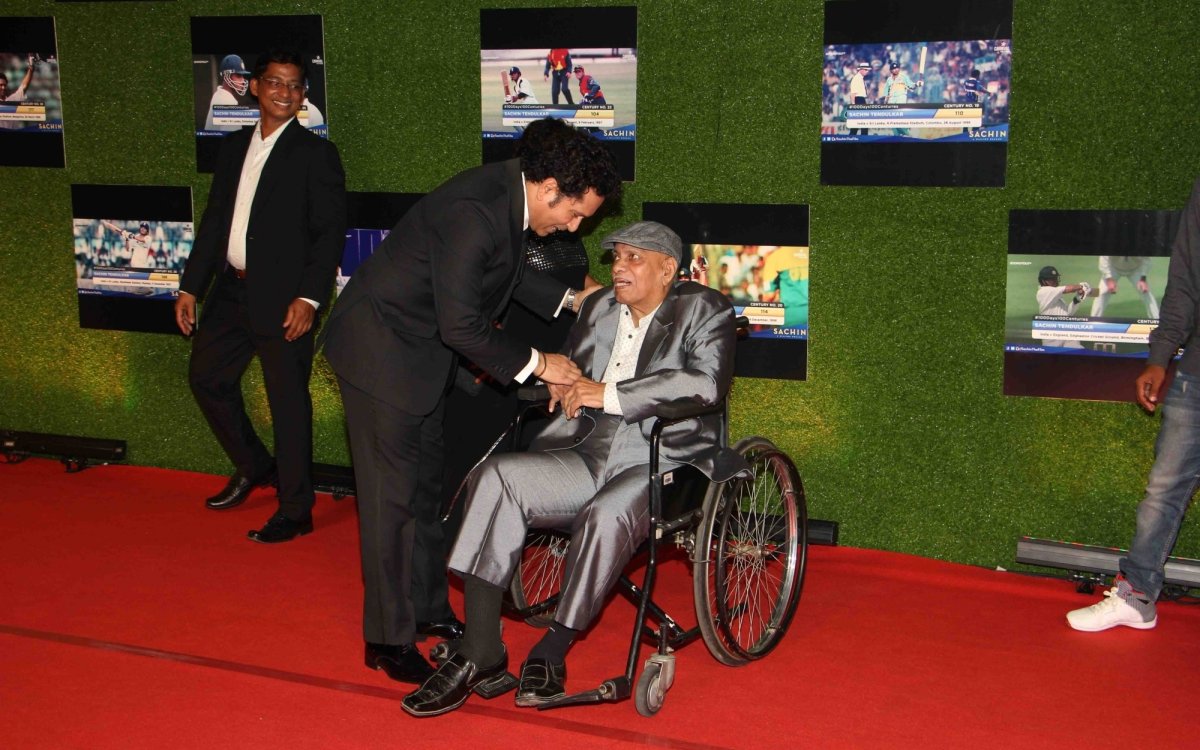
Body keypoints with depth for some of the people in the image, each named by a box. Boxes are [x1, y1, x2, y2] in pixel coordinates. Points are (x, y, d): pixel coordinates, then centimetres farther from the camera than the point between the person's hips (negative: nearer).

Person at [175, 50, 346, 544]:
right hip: (232, 290, 7)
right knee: (207, 377, 15)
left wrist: (308, 298, -18)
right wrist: (190, 287, 11)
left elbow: (330, 233, -9)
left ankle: (295, 512, 9)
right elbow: (214, 222, 16)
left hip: (282, 298, -7)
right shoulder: (234, 148, 14)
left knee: (288, 402, -2)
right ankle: (253, 467, 36)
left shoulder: (315, 154, -4)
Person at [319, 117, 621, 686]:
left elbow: (509, 271, 18)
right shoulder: (472, 211, -30)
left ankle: (426, 608, 31)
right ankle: (388, 640, 8)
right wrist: (536, 363, -20)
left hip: (422, 351, 10)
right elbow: (462, 326, -28)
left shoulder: (510, 193, -2)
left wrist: (569, 298, 9)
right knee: (392, 495, -3)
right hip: (381, 348, -10)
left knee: (424, 485, 17)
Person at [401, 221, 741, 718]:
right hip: (589, 457, 6)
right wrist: (563, 381, 4)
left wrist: (609, 393, -17)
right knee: (495, 476, -19)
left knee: (607, 513, -37)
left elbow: (708, 381, -16)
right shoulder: (599, 307, 20)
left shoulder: (704, 310, 2)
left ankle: (551, 656, -16)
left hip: (665, 463, -5)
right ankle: (479, 658, -21)